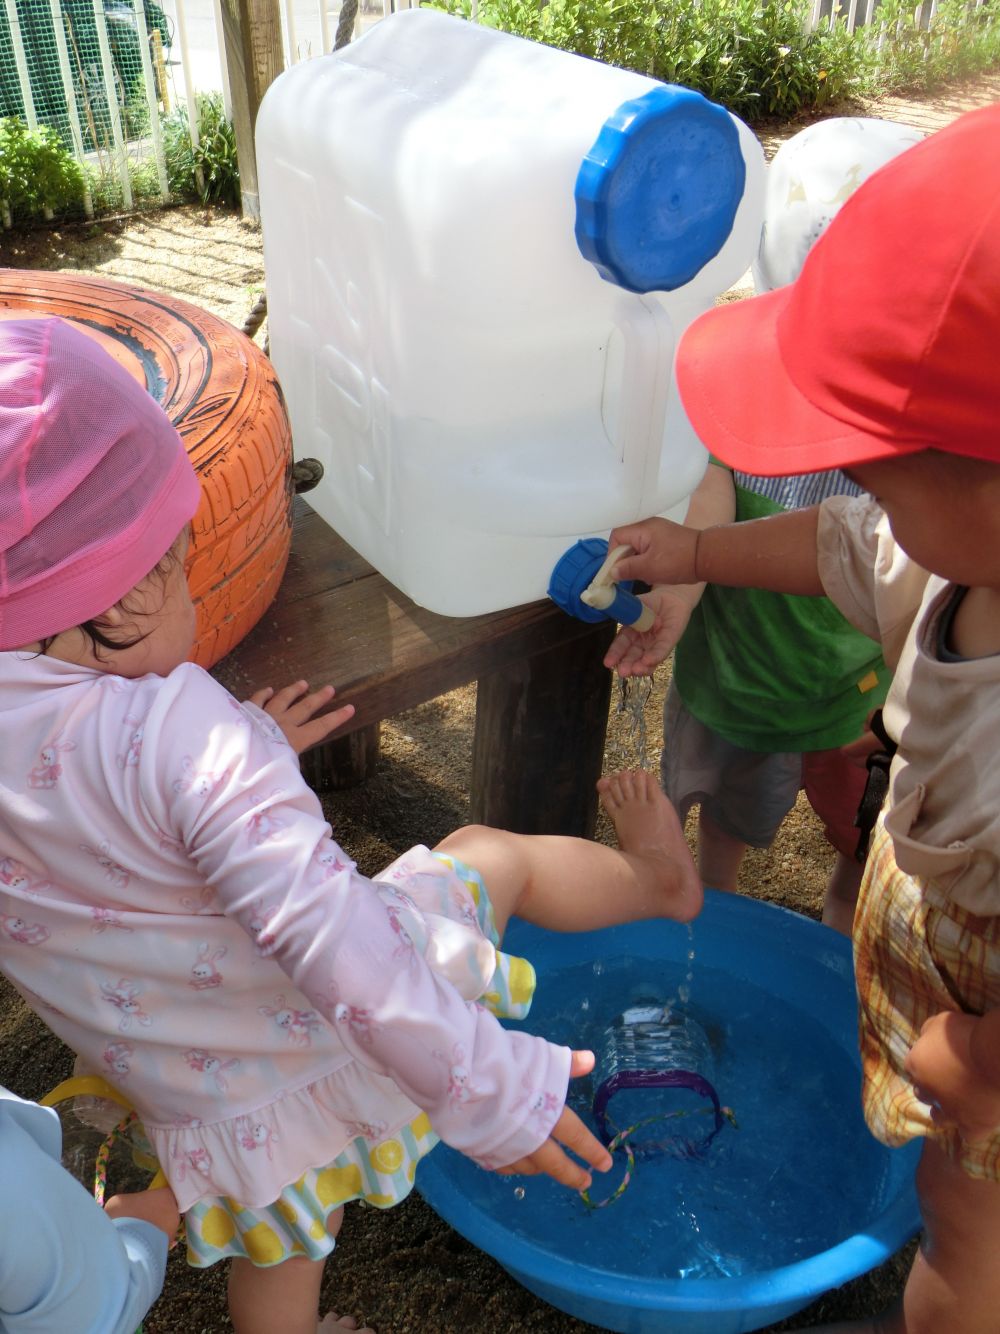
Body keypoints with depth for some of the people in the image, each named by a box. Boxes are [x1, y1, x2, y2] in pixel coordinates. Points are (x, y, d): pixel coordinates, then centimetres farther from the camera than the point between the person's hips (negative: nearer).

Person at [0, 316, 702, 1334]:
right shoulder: (177, 726, -33)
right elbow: (322, 930, -36)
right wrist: (489, 1088, -29)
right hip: (343, 1051, -4)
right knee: (486, 853, 19)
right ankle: (657, 879, 46)